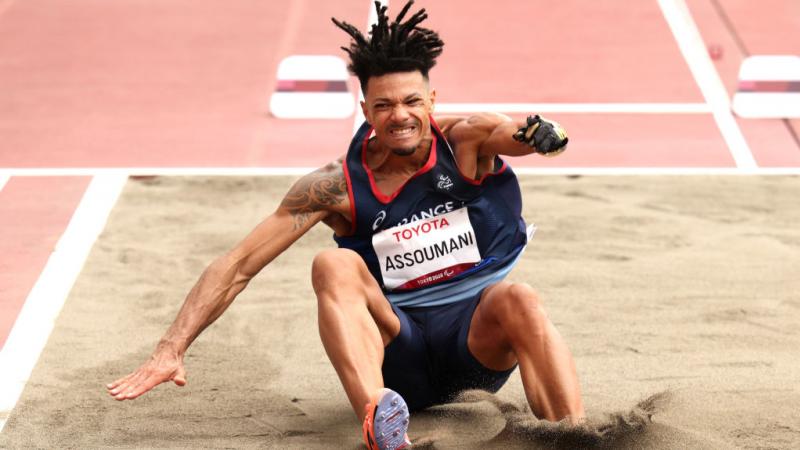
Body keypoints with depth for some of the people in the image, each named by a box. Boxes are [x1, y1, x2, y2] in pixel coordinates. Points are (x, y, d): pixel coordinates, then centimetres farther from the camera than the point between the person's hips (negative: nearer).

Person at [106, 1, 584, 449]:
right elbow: (240, 264, -8)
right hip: (398, 347, 0)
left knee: (517, 299, -34)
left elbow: (514, 133, -28)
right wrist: (172, 349, -17)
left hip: (480, 336, 0)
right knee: (334, 266, -28)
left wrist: (536, 133, -54)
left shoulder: (466, 142, -6)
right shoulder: (339, 186, -6)